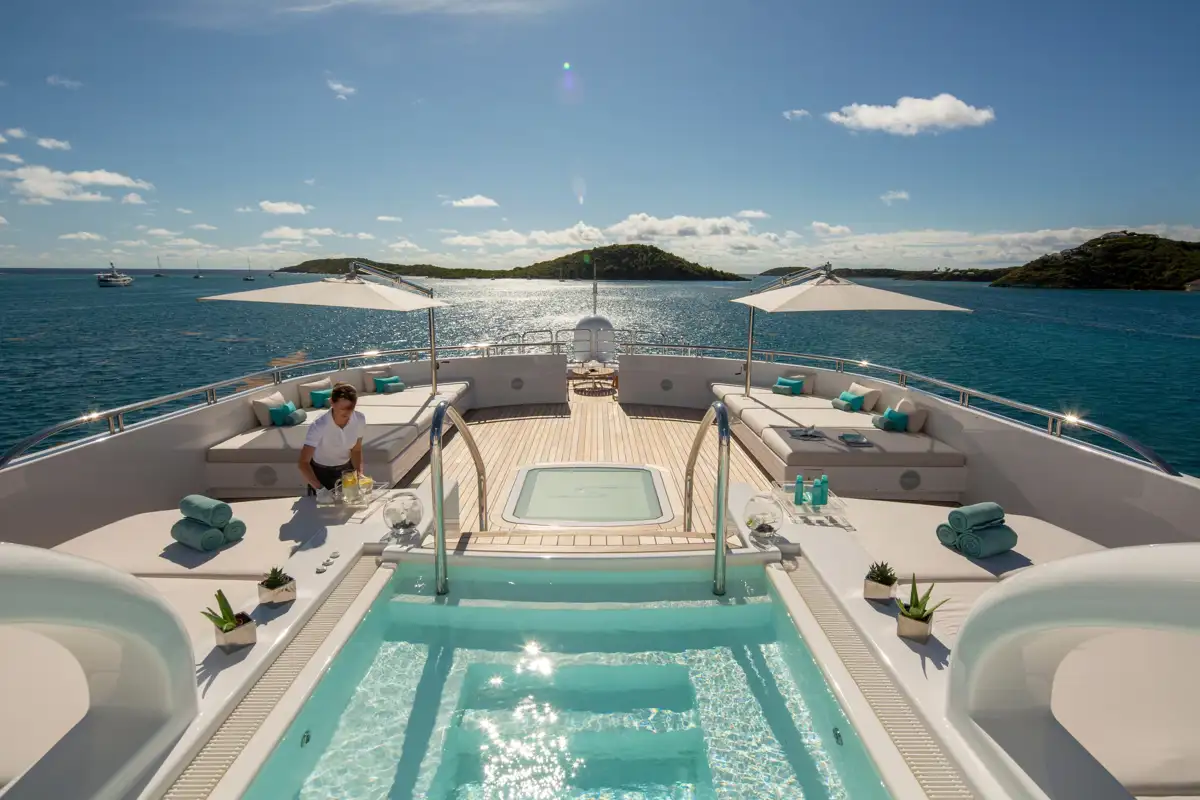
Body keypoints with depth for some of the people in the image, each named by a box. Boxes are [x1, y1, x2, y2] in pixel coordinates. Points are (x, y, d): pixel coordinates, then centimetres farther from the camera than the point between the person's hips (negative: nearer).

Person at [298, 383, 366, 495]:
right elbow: (303, 463, -30)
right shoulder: (319, 427, -31)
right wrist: (319, 488, -41)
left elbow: (356, 450, -5)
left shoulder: (360, 419, -20)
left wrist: (359, 472, -19)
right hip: (321, 472, -3)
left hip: (346, 469, 3)